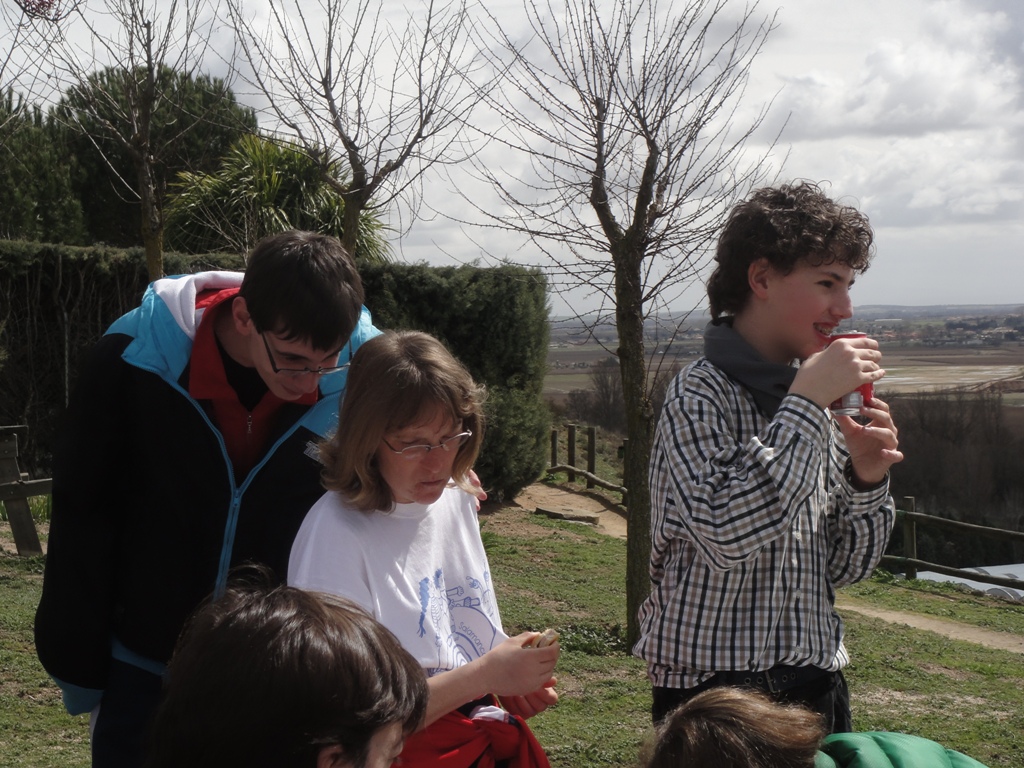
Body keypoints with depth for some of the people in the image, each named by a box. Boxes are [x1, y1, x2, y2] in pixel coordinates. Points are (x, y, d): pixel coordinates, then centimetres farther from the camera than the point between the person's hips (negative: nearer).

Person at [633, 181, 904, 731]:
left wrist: (864, 480, -8)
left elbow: (842, 568, 9)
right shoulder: (700, 395, -13)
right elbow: (726, 535, -30)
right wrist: (806, 402, -25)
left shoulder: (813, 398, 7)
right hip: (715, 683, -6)